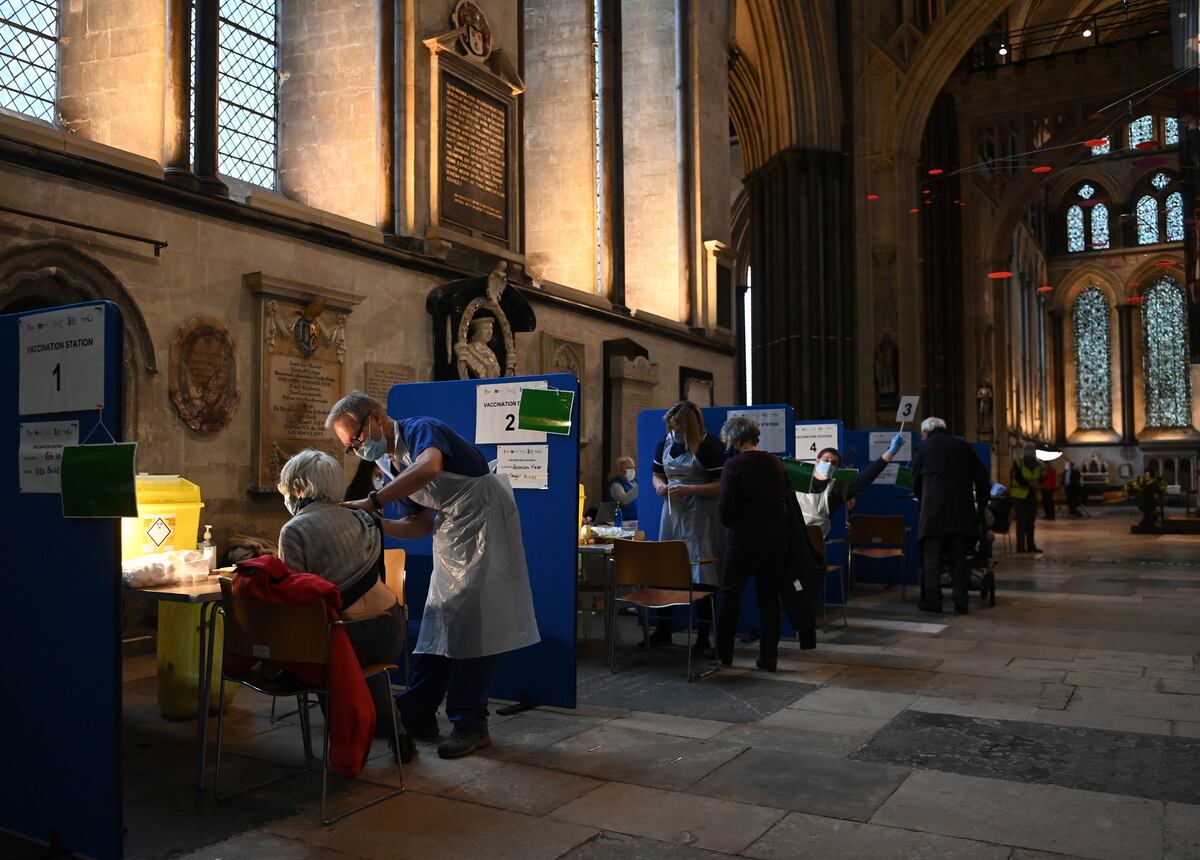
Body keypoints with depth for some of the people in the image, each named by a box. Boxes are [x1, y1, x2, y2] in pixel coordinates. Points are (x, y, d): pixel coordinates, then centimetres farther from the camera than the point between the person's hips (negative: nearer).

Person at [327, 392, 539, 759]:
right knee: (436, 623, 10)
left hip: (484, 519, -9)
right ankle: (417, 715, 18)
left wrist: (371, 502, -35)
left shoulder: (421, 429, -14)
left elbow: (429, 467, -39)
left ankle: (470, 725, 1)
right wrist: (377, 525, -4)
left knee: (470, 624, -7)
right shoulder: (390, 465, 11)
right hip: (452, 533, 9)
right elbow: (421, 525, 13)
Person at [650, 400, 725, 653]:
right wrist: (660, 485, -4)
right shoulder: (665, 444, 8)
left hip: (700, 516, -6)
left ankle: (703, 637, 4)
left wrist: (688, 489, -22)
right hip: (672, 511, 6)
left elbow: (721, 486, -13)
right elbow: (657, 475, 19)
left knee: (701, 576, -4)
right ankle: (663, 630, 21)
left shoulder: (709, 447, -11)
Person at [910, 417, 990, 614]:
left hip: (933, 511, -3)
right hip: (962, 511, 3)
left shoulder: (924, 449, 3)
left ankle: (933, 601, 0)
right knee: (959, 556, 8)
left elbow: (916, 484, 11)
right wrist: (980, 505, 18)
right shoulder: (963, 447, 10)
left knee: (931, 557, 2)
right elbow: (982, 478, 10)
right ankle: (961, 602, 6)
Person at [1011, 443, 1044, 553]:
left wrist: (1037, 485, -15)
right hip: (1020, 496, -5)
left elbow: (1040, 480, 7)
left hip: (1032, 496, 5)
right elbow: (1018, 479, -15)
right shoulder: (1017, 463, -6)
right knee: (1021, 522, -6)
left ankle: (1030, 545, 13)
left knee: (1031, 522, 8)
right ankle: (1020, 546, -4)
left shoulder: (1037, 465, 10)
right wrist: (1031, 484, -27)